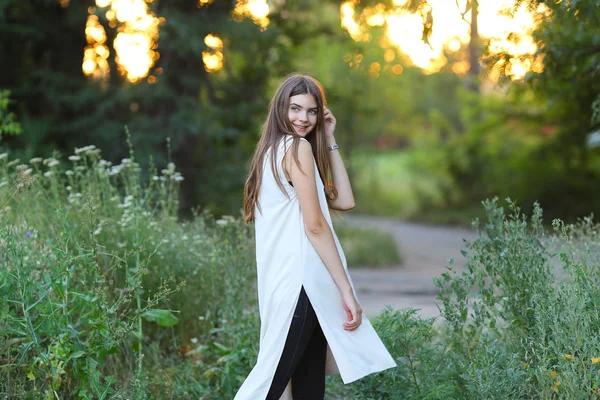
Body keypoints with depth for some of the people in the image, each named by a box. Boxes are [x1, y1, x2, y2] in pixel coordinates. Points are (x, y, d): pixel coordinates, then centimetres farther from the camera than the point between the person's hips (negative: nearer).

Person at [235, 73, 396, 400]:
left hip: (284, 279, 9)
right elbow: (315, 225, -12)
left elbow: (343, 201, 16)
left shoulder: (272, 151, 21)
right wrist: (346, 290, -13)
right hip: (300, 280, -9)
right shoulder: (297, 147, -7)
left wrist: (329, 142, 15)